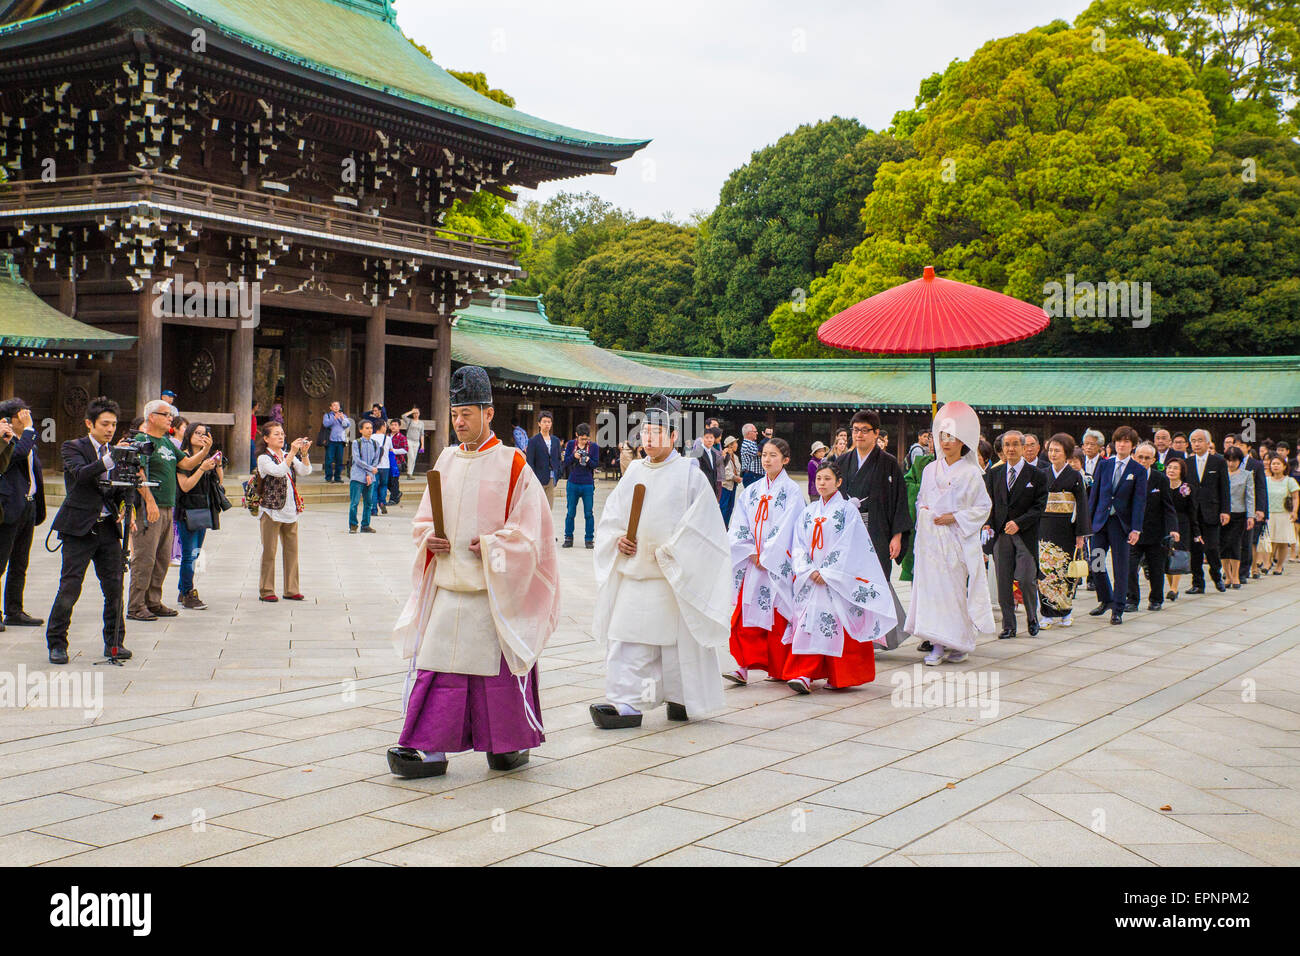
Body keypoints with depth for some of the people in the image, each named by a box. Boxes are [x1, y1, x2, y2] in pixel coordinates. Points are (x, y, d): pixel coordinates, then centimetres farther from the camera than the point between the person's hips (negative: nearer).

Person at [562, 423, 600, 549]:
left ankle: (589, 538, 9)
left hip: (588, 484, -1)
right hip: (572, 483, 1)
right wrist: (573, 456, -17)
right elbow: (565, 463, 2)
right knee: (570, 512, 6)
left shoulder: (594, 446, 1)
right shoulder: (570, 445, 4)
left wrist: (588, 460, -22)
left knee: (589, 513, 1)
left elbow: (596, 464, -1)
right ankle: (568, 537, 16)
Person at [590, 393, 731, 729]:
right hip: (634, 573, 5)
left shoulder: (689, 474, -5)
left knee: (679, 640, 4)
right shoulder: (634, 471, 10)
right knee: (626, 640, -1)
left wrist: (671, 551, -14)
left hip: (675, 578, -5)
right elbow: (611, 516, 16)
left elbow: (704, 523, -7)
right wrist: (619, 539, -3)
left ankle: (684, 698, 21)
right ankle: (627, 704, 1)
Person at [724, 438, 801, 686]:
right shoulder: (751, 491, 11)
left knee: (777, 615, 0)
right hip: (752, 562, 4)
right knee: (746, 613, -3)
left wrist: (765, 556, -11)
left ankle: (779, 669, 11)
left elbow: (785, 529, -10)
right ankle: (743, 667, -4)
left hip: (778, 562, -4)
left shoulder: (791, 491, -3)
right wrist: (752, 553, -6)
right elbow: (739, 527, 7)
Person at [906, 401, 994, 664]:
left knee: (956, 589, -6)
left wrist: (955, 518, -10)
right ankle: (937, 646, 2)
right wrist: (923, 511, 2)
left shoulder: (971, 473, -2)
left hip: (957, 539, -4)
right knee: (931, 586, -1)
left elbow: (983, 507, -1)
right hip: (930, 538, 4)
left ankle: (960, 643, 6)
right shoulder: (930, 469, 12)